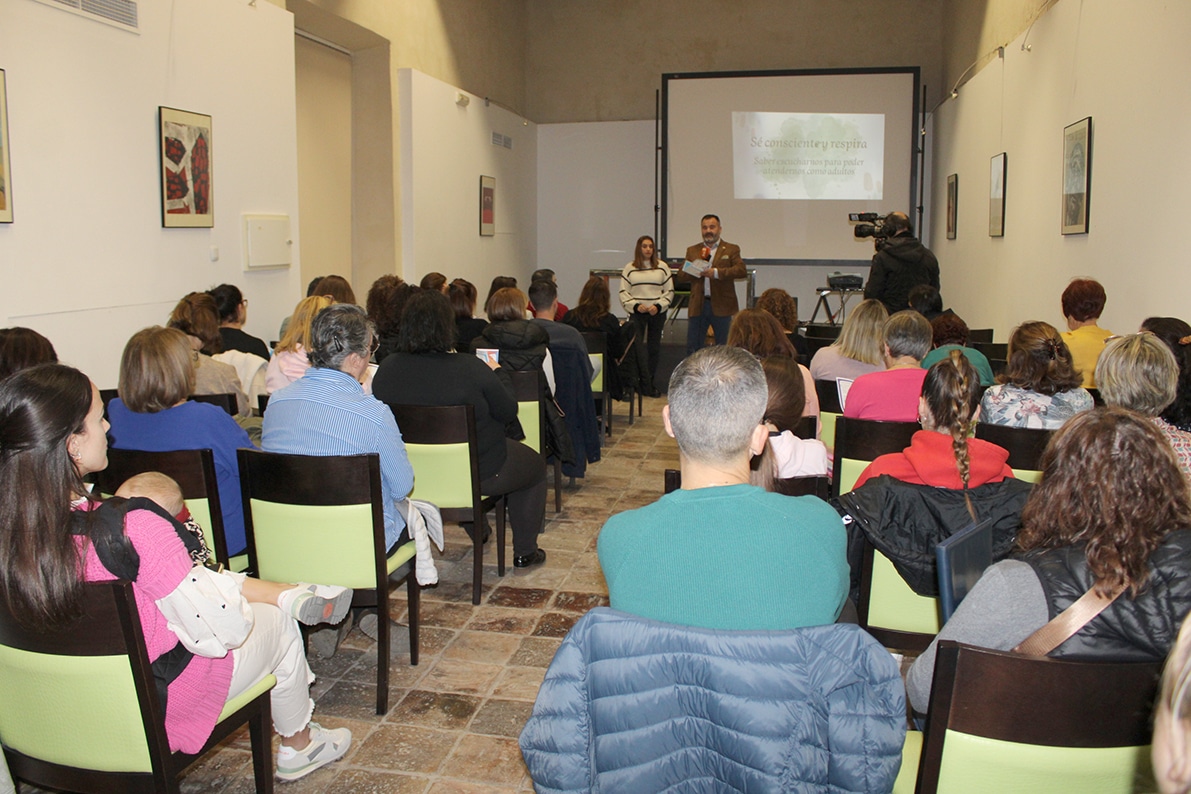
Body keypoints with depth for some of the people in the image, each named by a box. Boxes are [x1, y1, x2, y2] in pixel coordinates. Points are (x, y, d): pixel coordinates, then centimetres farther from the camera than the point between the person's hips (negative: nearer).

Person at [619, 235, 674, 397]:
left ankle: (652, 385, 16)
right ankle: (643, 385, -3)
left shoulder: (662, 267, 6)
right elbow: (623, 292, 3)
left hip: (657, 313, 1)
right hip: (636, 314, -1)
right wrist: (635, 305, -12)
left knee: (654, 348, 6)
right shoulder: (629, 268, 5)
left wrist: (659, 306, -9)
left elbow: (669, 291, 6)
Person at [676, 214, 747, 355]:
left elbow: (741, 270, -11)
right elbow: (680, 277, 7)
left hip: (721, 306, -2)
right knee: (692, 348, 4)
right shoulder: (692, 250, 14)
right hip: (698, 306, 2)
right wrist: (696, 271, -13)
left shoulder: (731, 249, 5)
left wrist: (716, 272, -22)